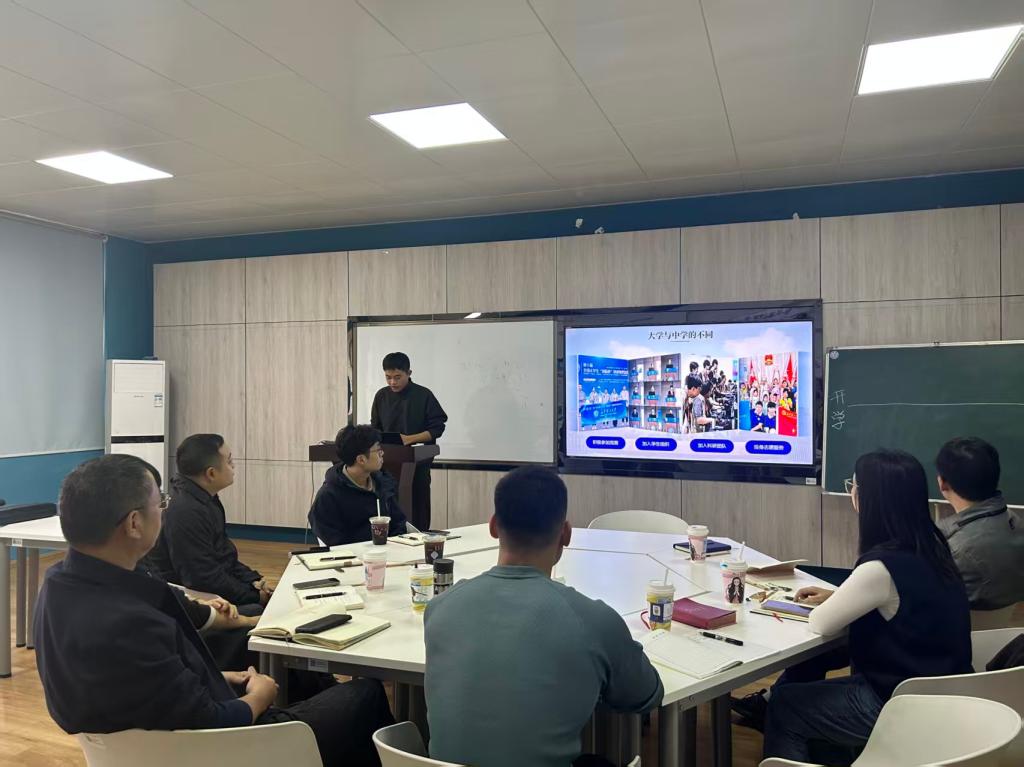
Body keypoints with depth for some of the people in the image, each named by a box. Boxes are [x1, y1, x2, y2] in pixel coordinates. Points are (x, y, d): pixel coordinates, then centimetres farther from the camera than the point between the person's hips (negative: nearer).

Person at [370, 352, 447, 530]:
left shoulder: (423, 395, -4)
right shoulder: (381, 396, 8)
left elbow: (437, 428, -5)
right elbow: (375, 427, 17)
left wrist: (409, 439, -17)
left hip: (417, 463, -3)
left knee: (417, 512, -2)